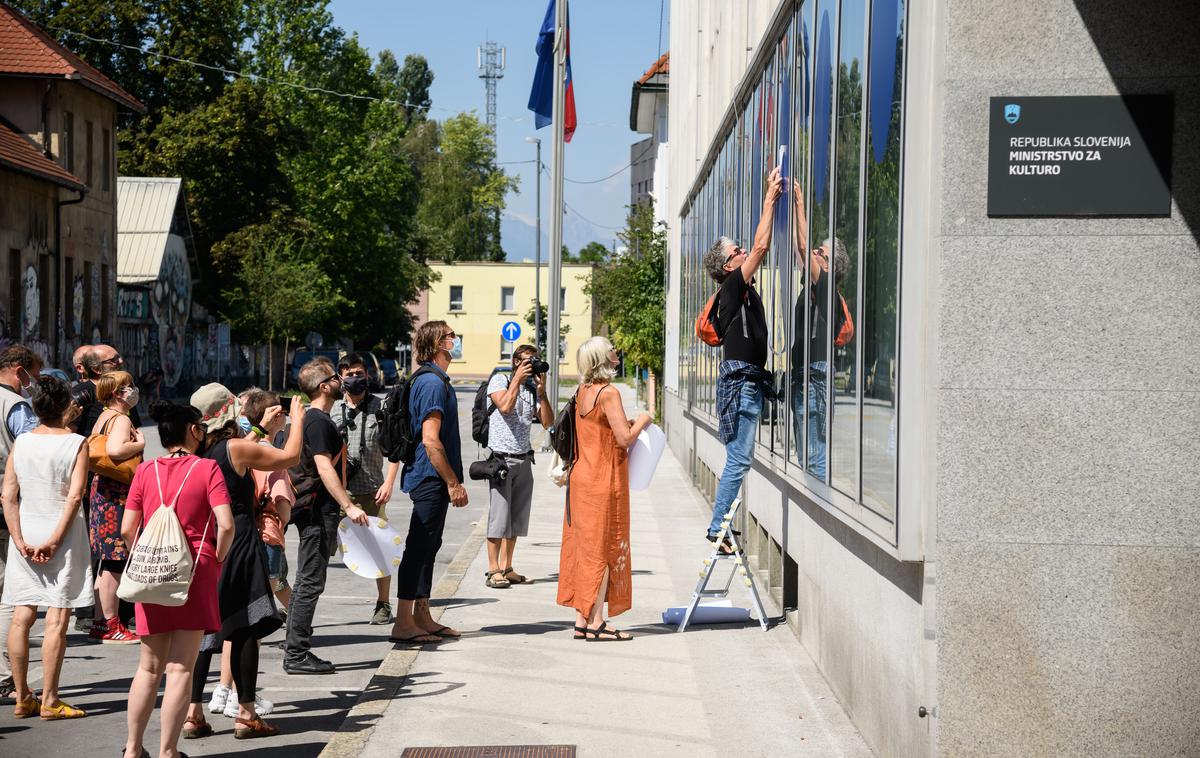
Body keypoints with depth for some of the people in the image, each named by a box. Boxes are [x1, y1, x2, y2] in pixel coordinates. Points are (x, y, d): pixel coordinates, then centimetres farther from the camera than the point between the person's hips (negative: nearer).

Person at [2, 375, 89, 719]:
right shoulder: (75, 443, -6)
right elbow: (75, 496, -15)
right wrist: (54, 539, -13)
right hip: (63, 535, -4)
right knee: (57, 619, -2)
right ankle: (49, 701, -1)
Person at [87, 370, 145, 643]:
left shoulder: (103, 417, 15)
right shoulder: (121, 420, -14)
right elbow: (115, 449, -33)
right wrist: (140, 443, -17)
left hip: (102, 489, 10)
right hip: (117, 494, -10)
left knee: (108, 563, 14)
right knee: (115, 562, -5)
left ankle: (100, 623, 19)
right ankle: (111, 627, 0)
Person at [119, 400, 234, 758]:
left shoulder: (146, 471, 5)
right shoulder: (207, 468, -4)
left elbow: (127, 530, 1)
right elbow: (226, 525, -14)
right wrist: (217, 560, 2)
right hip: (195, 571, -3)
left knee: (149, 666, 15)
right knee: (180, 667, 1)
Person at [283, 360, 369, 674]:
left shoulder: (314, 418, 17)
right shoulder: (318, 421, -15)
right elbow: (324, 467, -23)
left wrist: (342, 499, 31)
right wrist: (349, 506, -26)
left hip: (314, 510, 11)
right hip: (318, 510, -11)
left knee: (305, 582, 13)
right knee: (310, 582, -7)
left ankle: (295, 651, 18)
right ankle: (297, 655, -5)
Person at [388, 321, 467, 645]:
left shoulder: (431, 380, 16)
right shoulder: (433, 383, -16)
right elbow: (430, 440, -22)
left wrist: (451, 480, 23)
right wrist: (453, 483, -19)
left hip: (431, 481, 10)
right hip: (431, 479, -10)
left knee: (427, 547, 14)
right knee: (419, 547, -7)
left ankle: (422, 618, 21)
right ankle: (403, 623, -4)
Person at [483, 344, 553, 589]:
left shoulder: (533, 389, 11)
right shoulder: (499, 380, -1)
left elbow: (548, 422, 1)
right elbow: (505, 406, -18)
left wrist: (541, 390, -7)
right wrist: (518, 378, -12)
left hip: (524, 459, 5)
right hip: (500, 458, -5)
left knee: (517, 518, 7)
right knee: (499, 515, -7)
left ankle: (506, 568, 13)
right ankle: (494, 570, -3)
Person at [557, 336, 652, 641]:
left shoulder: (582, 391, 9)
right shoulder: (608, 393, -16)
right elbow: (625, 438, -19)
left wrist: (626, 423, 17)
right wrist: (641, 422, -2)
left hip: (581, 475, 8)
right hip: (604, 479, -8)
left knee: (584, 545, 10)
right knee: (603, 547, -2)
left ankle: (582, 620, 13)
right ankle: (596, 623, -1)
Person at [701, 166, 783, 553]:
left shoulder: (742, 289, 17)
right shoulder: (733, 287, -7)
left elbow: (762, 246, 22)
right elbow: (760, 246, -12)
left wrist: (772, 198, 20)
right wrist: (770, 198, -6)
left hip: (748, 381, 10)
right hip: (741, 380, -10)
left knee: (739, 459, 9)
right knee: (739, 459, -10)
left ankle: (720, 527, 12)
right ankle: (718, 528, -9)